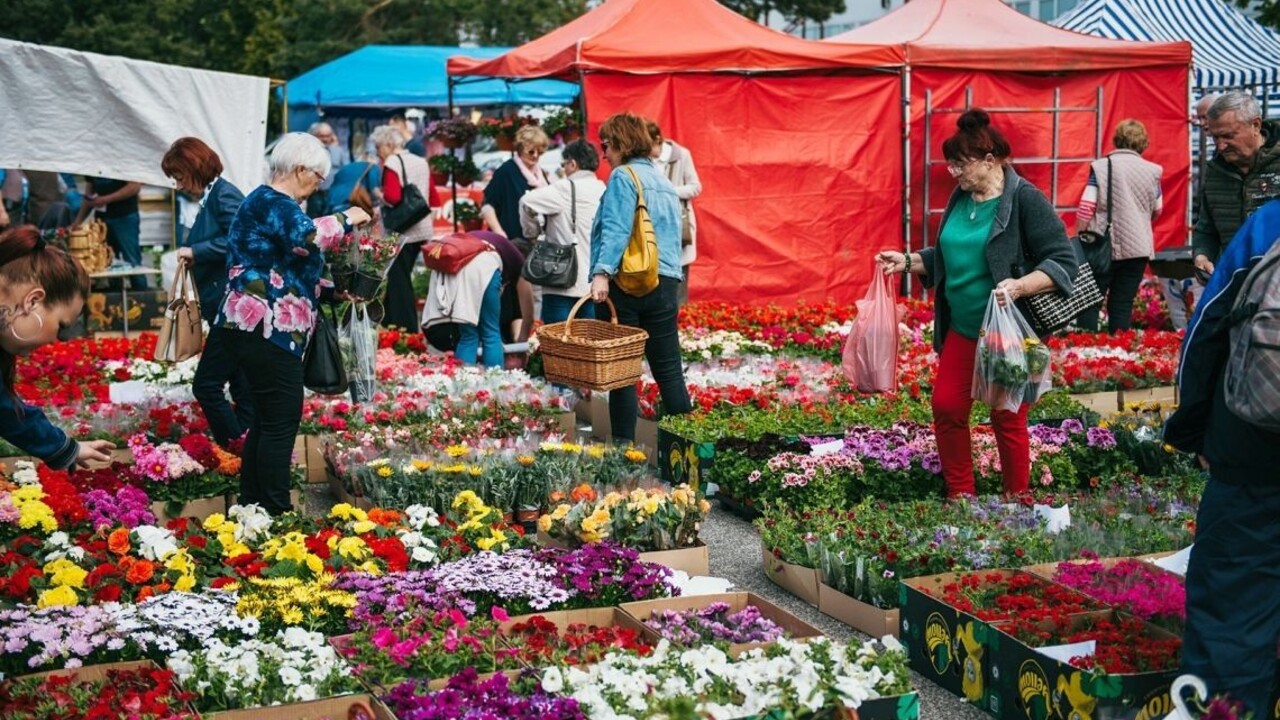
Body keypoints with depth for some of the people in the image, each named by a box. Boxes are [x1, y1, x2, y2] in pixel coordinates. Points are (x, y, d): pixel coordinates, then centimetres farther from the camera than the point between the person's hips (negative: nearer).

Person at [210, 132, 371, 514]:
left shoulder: (268, 202, 21)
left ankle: (253, 505, 19)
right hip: (266, 330, -11)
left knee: (267, 418, 14)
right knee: (282, 419, -9)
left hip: (261, 329, 11)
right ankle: (275, 512, -7)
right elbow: (306, 237, -31)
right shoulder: (272, 203, -11)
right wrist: (346, 220, -15)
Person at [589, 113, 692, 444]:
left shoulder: (623, 177, -4)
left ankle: (623, 445, 2)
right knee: (669, 370, 8)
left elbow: (616, 230, -18)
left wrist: (602, 272, -27)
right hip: (665, 283, 7)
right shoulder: (664, 182, 20)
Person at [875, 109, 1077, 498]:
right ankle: (960, 497, 23)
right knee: (947, 408, 7)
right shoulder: (960, 198, 7)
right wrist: (907, 261, 8)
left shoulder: (1026, 200, -14)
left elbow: (1064, 262, -17)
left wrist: (1020, 286, -31)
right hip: (962, 328, 7)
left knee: (1007, 419, 4)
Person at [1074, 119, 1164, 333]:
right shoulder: (1151, 171, 3)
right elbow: (1157, 211, 14)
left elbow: (1085, 209, -9)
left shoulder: (1100, 167, -4)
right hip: (1137, 248, 2)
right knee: (1122, 305, 6)